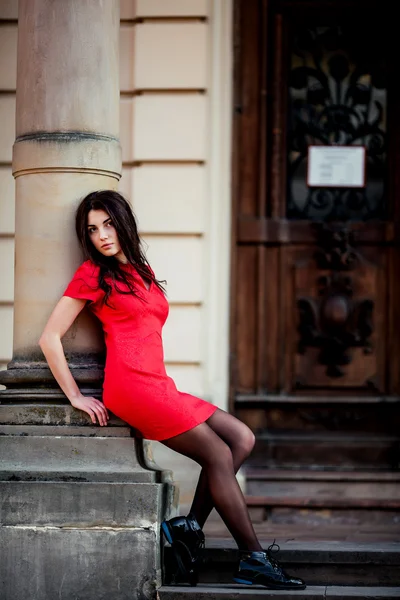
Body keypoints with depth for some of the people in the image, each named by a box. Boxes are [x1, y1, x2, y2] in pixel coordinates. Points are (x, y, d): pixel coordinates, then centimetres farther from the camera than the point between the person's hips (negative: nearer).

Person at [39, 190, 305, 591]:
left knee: (242, 439, 1)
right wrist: (75, 396, -7)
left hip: (157, 385, 8)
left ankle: (189, 526, -2)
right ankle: (253, 561, -6)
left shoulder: (141, 270, 21)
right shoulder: (92, 274, -1)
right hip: (132, 386, -8)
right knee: (218, 455, -9)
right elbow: (49, 338, -5)